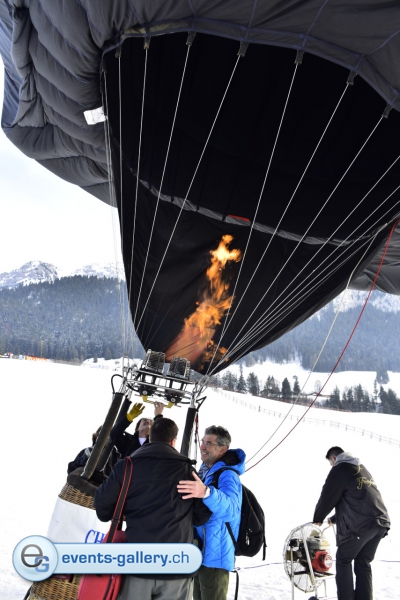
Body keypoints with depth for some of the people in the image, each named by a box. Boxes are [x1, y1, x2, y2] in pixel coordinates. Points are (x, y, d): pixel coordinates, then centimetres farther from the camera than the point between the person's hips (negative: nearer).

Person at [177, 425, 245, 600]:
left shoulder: (227, 475, -20)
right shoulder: (204, 470, 7)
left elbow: (230, 509, -40)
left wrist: (206, 492, -57)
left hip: (215, 555, -9)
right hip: (199, 552, 9)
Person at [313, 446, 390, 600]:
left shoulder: (339, 469, -3)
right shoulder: (362, 469, 23)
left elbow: (327, 498, -2)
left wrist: (317, 519, 15)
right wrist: (335, 518, 35)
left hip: (359, 525, -7)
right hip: (381, 523, 7)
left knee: (343, 561, 10)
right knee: (363, 563, 16)